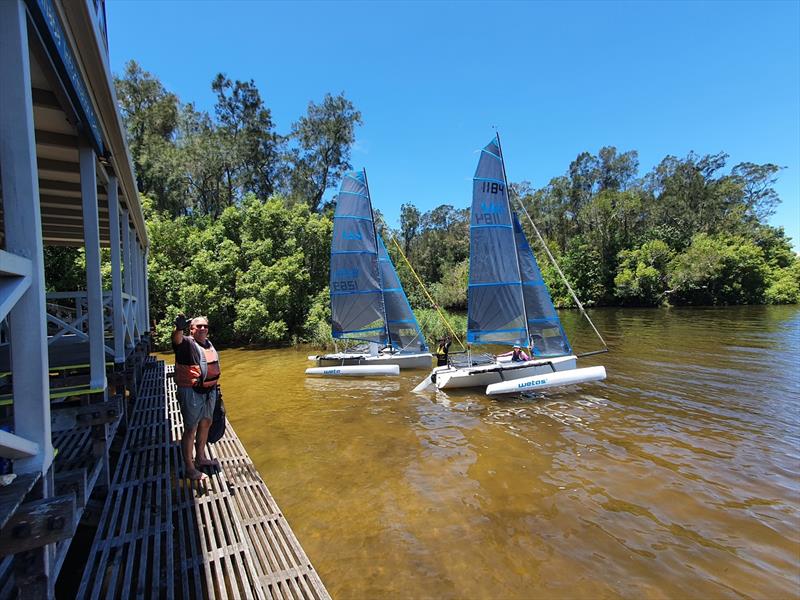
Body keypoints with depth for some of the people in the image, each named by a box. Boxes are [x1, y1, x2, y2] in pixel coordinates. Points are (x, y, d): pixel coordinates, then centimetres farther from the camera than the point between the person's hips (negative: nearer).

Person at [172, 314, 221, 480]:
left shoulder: (209, 344, 10)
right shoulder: (187, 343, -13)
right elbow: (177, 339, -38)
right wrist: (179, 328, -60)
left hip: (209, 391, 8)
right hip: (191, 392, -8)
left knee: (206, 423, 20)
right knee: (190, 429, 2)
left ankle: (200, 457, 39)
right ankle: (189, 468, 14)